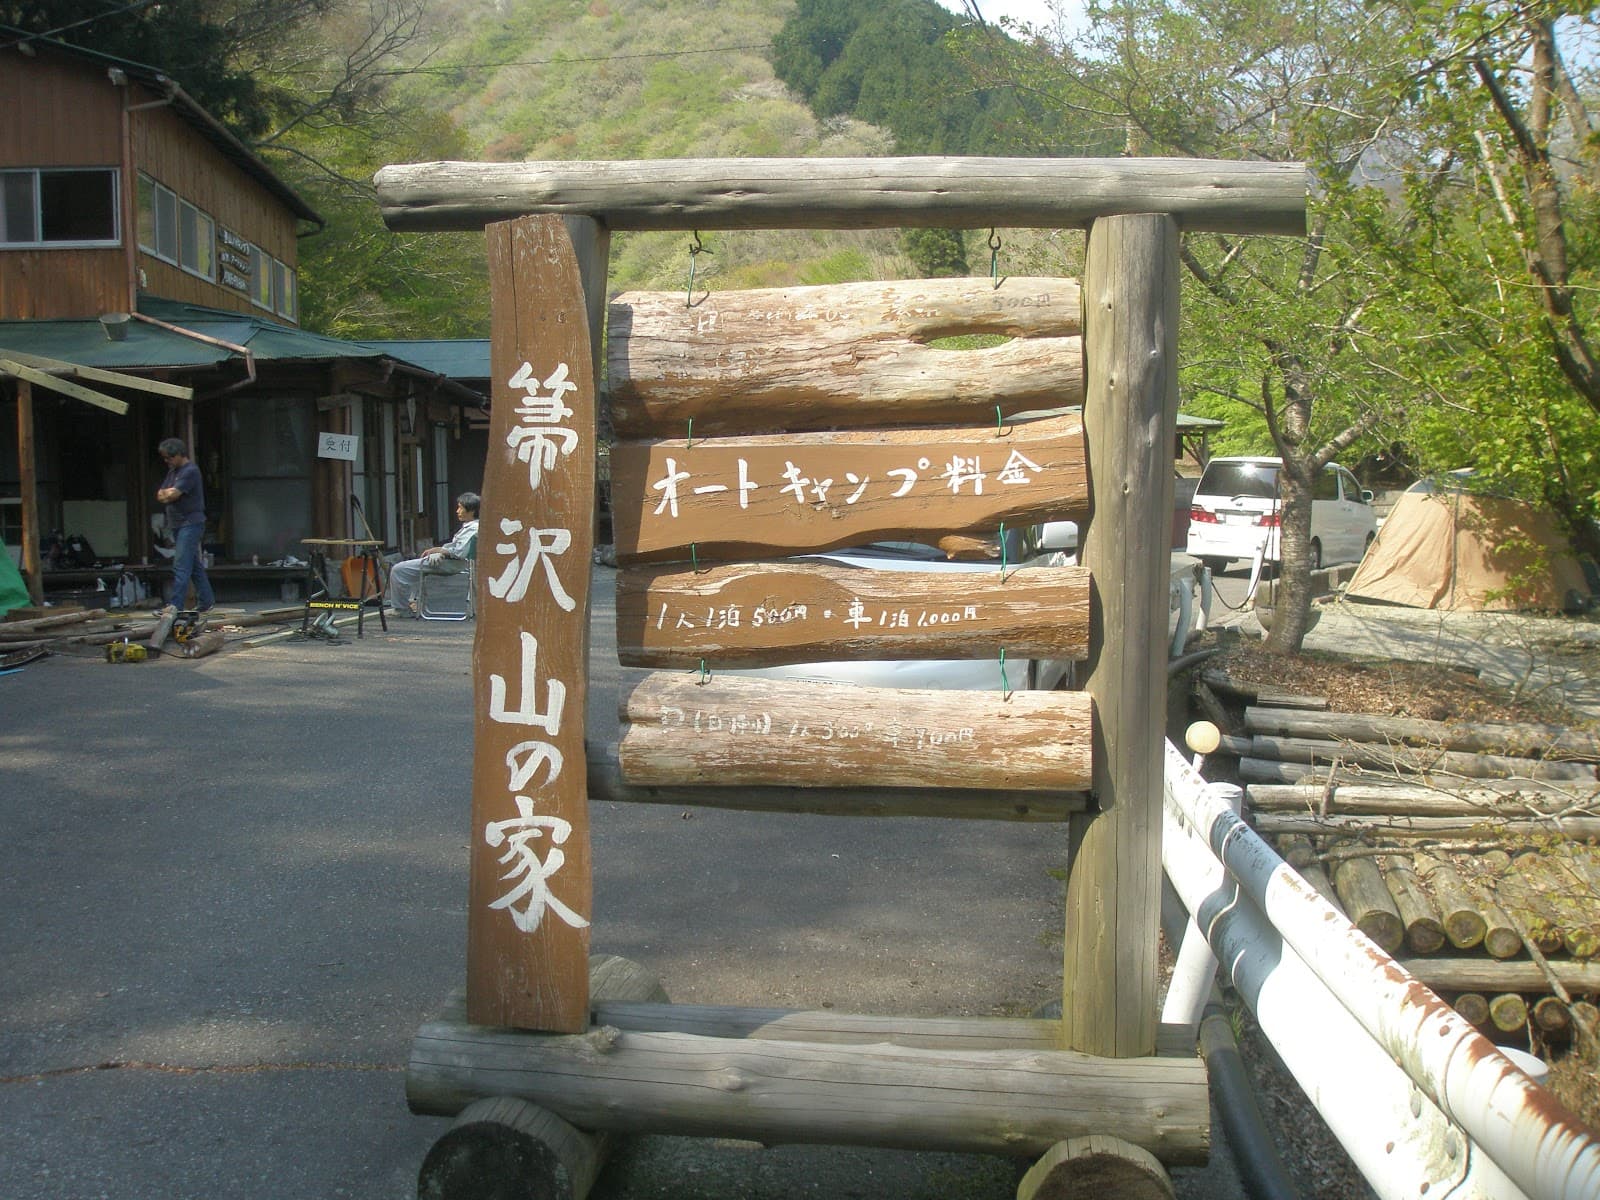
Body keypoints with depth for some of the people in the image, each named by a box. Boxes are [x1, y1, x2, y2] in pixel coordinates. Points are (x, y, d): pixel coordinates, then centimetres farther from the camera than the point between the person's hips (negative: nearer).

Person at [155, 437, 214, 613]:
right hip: (178, 524, 9)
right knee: (195, 565, 13)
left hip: (190, 524, -9)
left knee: (181, 567, -13)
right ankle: (206, 602, 20)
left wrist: (166, 493, 3)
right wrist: (170, 492, -8)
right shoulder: (173, 471, 18)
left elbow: (172, 495, -18)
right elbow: (160, 495, 11)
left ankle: (176, 607, -17)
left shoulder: (190, 471, -12)